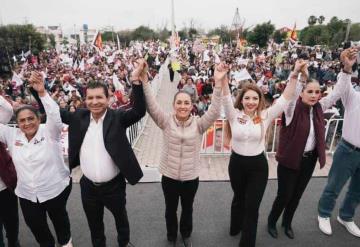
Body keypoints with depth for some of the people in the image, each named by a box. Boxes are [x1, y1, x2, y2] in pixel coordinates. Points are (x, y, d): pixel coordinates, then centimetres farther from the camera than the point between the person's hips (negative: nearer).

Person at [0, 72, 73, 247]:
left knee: (59, 219, 23)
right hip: (27, 195, 4)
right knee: (36, 227, 22)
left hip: (55, 190, -3)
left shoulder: (49, 132, -15)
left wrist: (42, 92, -42)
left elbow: (55, 115, -31)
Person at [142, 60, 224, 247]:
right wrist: (144, 80, -34)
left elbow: (214, 112, -24)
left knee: (187, 209, 24)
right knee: (170, 209, 22)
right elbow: (152, 106, -22)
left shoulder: (199, 124, -10)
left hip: (191, 177, 1)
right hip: (169, 176, 0)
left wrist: (218, 83, -33)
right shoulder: (166, 122, -11)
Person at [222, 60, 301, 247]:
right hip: (237, 163, 1)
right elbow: (226, 98, -21)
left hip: (258, 165, 0)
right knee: (239, 198, 24)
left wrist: (295, 74, -21)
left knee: (252, 205, 7)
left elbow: (285, 98, -11)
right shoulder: (234, 115, -7)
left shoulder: (265, 116, -6)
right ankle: (236, 226, 52)